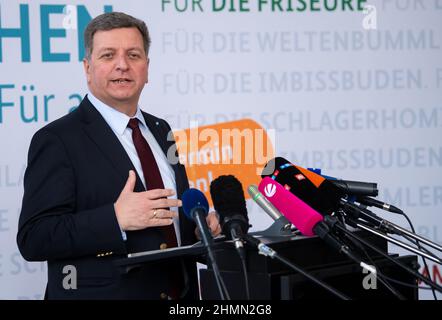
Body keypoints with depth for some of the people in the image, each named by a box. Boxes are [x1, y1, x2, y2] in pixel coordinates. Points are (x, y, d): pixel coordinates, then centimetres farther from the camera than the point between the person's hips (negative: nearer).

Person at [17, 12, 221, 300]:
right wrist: (116, 219, -29)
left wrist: (201, 225, -3)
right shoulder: (57, 140, -12)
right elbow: (33, 240, -19)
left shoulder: (160, 131, 9)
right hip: (102, 292, -6)